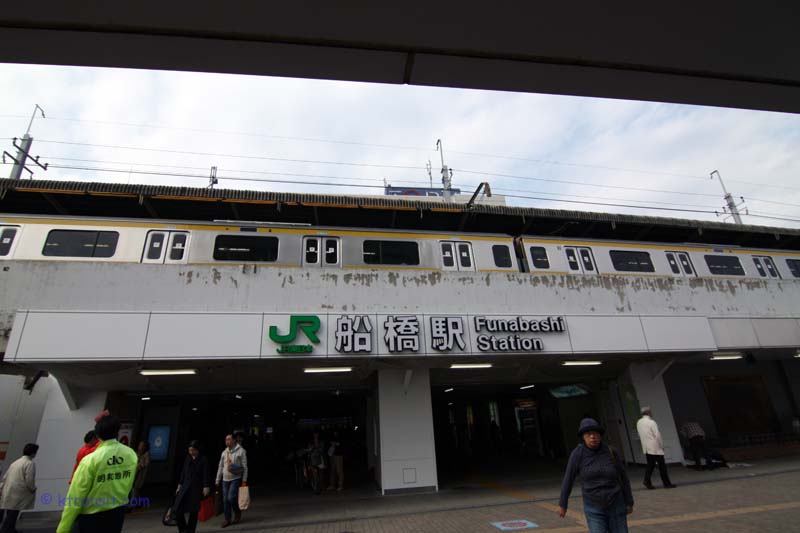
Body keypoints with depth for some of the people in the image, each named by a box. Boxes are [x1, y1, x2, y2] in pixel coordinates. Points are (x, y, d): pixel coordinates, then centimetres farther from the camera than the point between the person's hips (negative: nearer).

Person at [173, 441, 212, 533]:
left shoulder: (203, 460, -6)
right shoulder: (188, 458, 8)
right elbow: (183, 472, 15)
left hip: (196, 489, -4)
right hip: (185, 487, 4)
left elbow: (206, 474, -9)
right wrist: (180, 485, 14)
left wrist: (206, 487, -15)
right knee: (177, 510, -3)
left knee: (193, 512, 2)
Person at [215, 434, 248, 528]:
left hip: (236, 479, -5)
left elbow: (244, 467, -8)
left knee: (231, 498, -12)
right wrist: (217, 481, 13)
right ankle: (227, 519, 20)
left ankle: (238, 513, 14)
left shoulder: (241, 451, -7)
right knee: (225, 500, 6)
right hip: (225, 479, 5)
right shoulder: (224, 452, 9)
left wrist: (244, 480, -12)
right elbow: (220, 467, 15)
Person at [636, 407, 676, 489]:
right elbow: (657, 435, -15)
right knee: (662, 466, 5)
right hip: (655, 447, -6)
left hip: (646, 448, 6)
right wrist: (662, 445, -4)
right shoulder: (651, 422, -15)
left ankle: (647, 480, 2)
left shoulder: (639, 422, 6)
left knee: (650, 464, 12)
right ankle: (667, 483, 11)